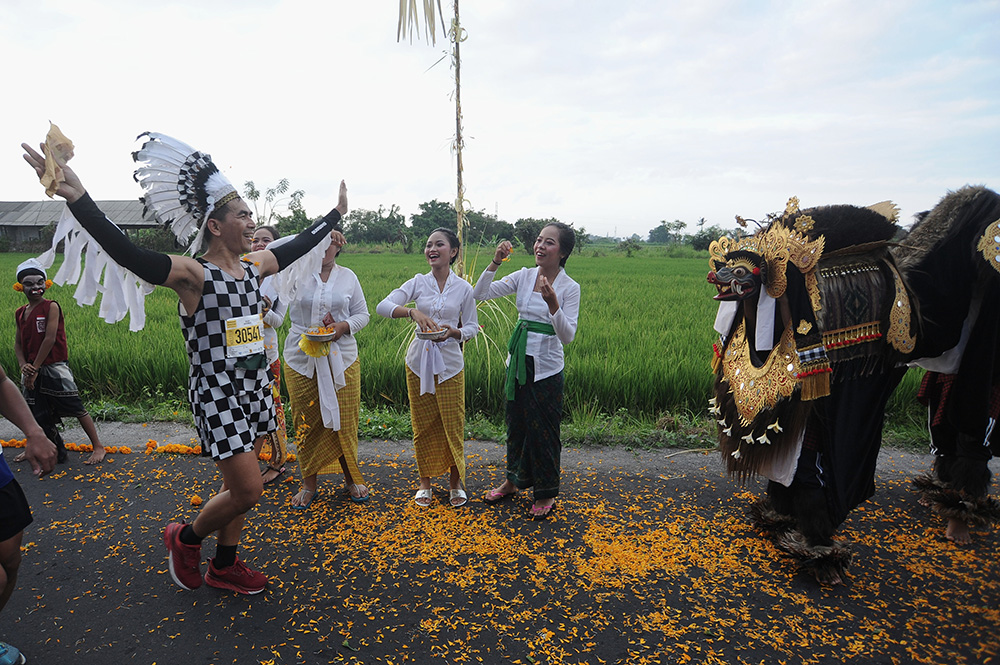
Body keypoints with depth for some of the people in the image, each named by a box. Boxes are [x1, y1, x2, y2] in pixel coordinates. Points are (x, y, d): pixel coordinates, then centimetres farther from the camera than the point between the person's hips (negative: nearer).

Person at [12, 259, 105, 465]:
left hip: (54, 368, -6)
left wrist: (35, 368, -12)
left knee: (75, 407, -5)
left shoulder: (51, 307, -8)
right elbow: (18, 343, 10)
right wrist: (23, 365, -8)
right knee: (37, 413, 15)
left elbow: (49, 339, -13)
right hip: (32, 371, 6)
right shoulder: (20, 313, 11)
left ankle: (98, 446, 1)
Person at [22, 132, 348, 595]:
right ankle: (185, 539, 25)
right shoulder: (192, 274, -15)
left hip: (254, 387, 7)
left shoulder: (254, 266, 5)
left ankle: (224, 567, 35)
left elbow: (298, 245, 18)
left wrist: (336, 214, 27)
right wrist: (79, 199, -44)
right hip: (215, 392, -7)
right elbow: (129, 255, -31)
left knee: (239, 485, 16)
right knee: (247, 490, -6)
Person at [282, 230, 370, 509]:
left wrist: (344, 326, -9)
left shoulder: (348, 276, 7)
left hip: (342, 359, 1)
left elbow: (362, 313, 8)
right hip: (301, 360, 0)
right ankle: (309, 484, 25)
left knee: (343, 421, 5)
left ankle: (350, 477, 26)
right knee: (306, 423, 7)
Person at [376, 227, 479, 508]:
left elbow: (472, 326, 5)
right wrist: (412, 311, -28)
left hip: (450, 363, -1)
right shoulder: (418, 282, 0)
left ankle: (456, 482, 23)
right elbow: (382, 307, -10)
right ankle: (425, 482, 28)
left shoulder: (463, 288, -1)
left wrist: (454, 332, -17)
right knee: (423, 425, 10)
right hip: (419, 361, 1)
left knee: (453, 425, 3)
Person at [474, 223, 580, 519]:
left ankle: (546, 494, 27)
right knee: (515, 423, 18)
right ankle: (513, 480, 40)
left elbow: (567, 336, -18)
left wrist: (552, 302, -32)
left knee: (543, 430, 6)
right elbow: (480, 294, -2)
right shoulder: (524, 276, 1)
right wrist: (495, 262, -14)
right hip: (518, 361, 5)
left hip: (546, 368, -5)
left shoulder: (570, 287, -11)